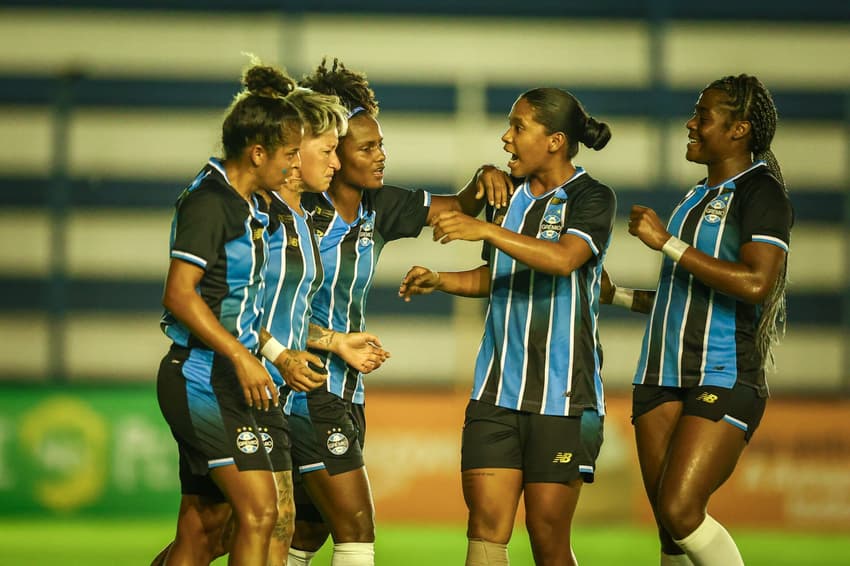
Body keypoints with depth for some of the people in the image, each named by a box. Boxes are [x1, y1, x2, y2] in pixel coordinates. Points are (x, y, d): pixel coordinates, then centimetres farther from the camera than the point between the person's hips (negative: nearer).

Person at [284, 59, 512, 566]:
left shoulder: (379, 207, 6)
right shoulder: (300, 209, -14)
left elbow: (456, 208, 16)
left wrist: (483, 181, -4)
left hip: (346, 393, 8)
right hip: (307, 389, -8)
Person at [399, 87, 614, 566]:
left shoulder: (592, 198, -5)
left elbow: (564, 258, -25)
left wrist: (486, 231, -30)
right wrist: (440, 282, 11)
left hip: (563, 393, -5)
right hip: (497, 390, 5)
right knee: (486, 525, -6)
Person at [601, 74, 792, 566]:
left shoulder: (762, 194, -7)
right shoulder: (699, 198, 20)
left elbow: (755, 284, -23)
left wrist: (667, 243, -19)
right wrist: (618, 296, 30)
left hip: (723, 380, -8)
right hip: (662, 377, 8)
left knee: (680, 511, -21)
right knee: (670, 526, 1)